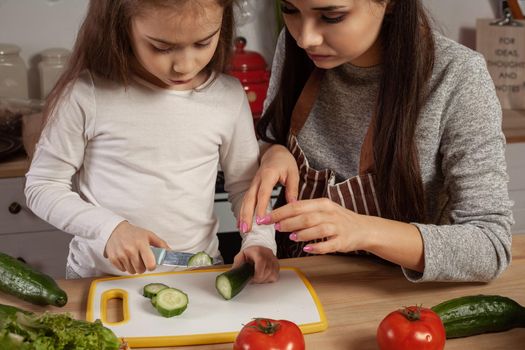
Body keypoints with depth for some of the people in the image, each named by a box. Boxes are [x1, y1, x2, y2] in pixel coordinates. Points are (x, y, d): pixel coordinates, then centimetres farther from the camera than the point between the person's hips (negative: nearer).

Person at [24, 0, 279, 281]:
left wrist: (260, 240, -8)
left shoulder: (229, 98, -4)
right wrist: (109, 228, -17)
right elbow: (42, 187, -3)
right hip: (100, 278, -1)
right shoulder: (87, 95, -11)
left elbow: (245, 185, 9)